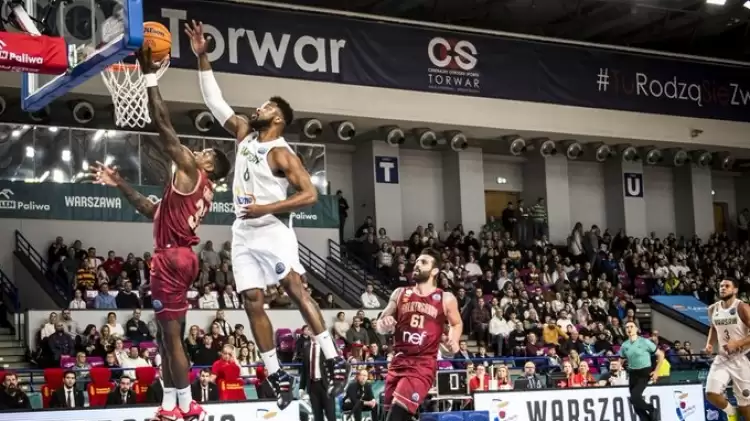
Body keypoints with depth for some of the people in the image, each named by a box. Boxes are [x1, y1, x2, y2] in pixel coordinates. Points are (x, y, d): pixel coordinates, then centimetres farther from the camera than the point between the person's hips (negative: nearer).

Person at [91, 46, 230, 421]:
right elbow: (152, 211, 27)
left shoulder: (190, 173, -6)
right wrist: (119, 185, 26)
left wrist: (149, 74, -9)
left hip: (172, 258, -10)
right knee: (167, 334, 14)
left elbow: (164, 124, -12)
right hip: (177, 257, 10)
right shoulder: (202, 191, 20)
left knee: (172, 335, -6)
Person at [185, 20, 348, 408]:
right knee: (253, 303, 1)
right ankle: (277, 377, 5)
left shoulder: (282, 153, -8)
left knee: (296, 290, -15)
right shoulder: (244, 133, 11)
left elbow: (310, 194, -15)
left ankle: (335, 361, -16)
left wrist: (267, 208, -20)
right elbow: (214, 102, 14)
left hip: (272, 230, -7)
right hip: (243, 234, 7)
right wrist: (202, 58, 8)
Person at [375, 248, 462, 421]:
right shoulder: (399, 294, 9)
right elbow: (380, 326, 12)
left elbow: (457, 323, 18)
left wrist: (454, 340, -4)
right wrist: (384, 325, -13)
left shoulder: (446, 299, 1)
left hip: (424, 364, -4)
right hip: (399, 361, 5)